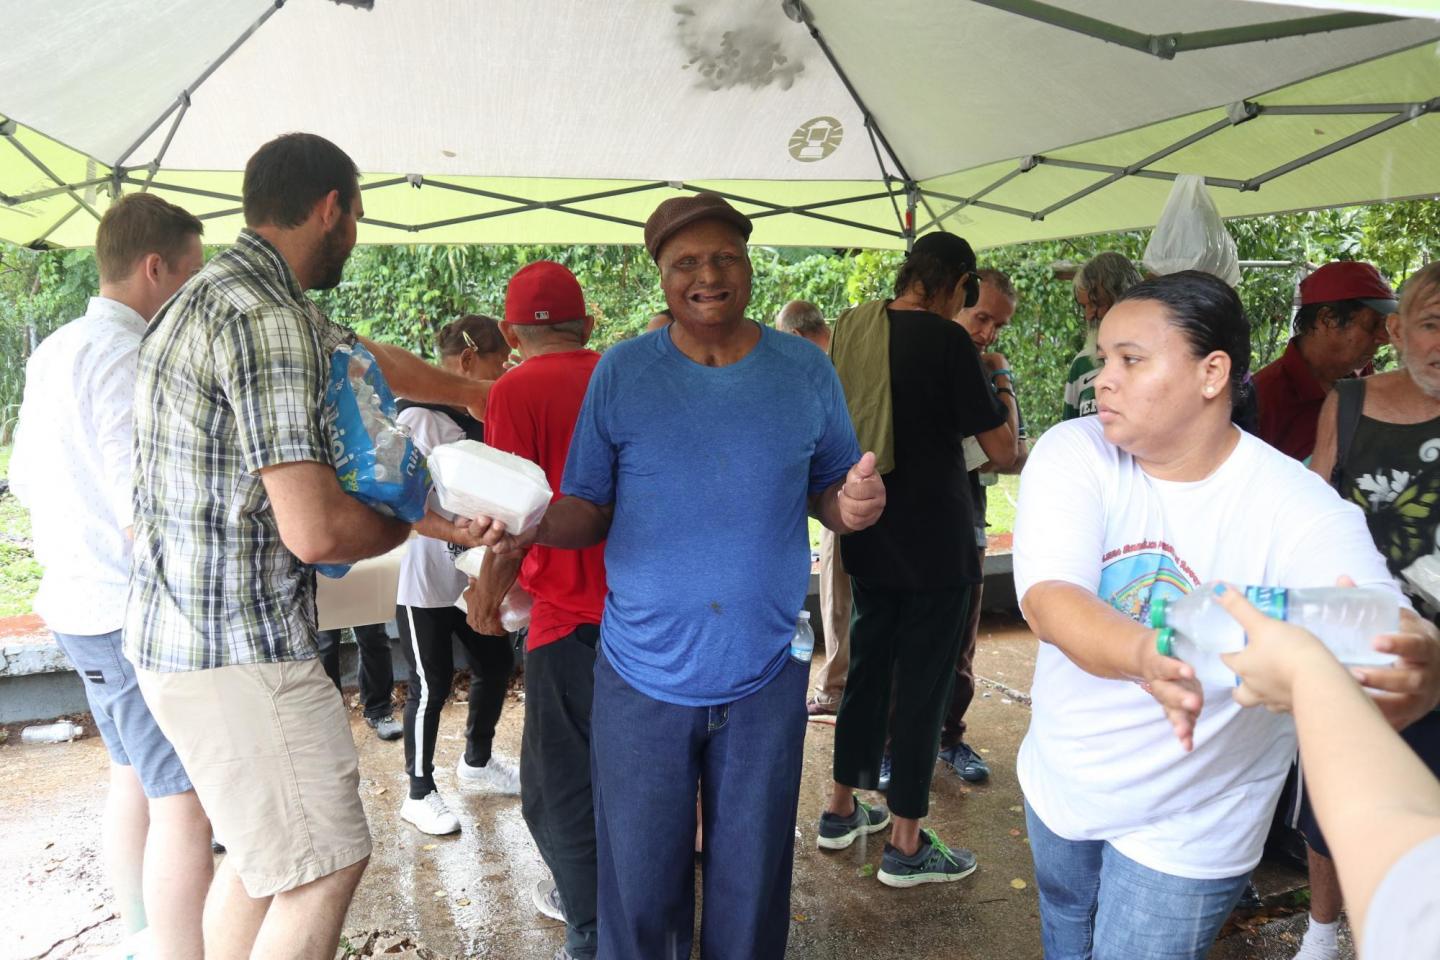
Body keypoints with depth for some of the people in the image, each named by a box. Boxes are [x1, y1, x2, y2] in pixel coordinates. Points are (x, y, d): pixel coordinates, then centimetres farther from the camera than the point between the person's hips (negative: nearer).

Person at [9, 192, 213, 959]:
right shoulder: (127, 356, -19)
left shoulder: (53, 352, 11)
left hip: (79, 603, 10)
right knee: (184, 802, -5)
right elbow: (146, 517, -25)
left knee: (135, 778, 21)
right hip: (137, 614, -10)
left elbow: (26, 481, 18)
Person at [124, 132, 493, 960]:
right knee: (327, 863, 2)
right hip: (239, 650, -10)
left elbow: (366, 356, 27)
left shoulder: (230, 294, 11)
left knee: (265, 848, 23)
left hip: (183, 633, 10)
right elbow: (315, 530, -26)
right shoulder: (268, 320, -22)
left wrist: (475, 392, 40)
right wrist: (404, 525, -4)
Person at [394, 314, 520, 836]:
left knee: (497, 663, 16)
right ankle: (420, 793, 24)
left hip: (472, 576, 7)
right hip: (426, 581, -7)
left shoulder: (480, 418, 6)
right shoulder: (417, 418, -17)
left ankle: (476, 761, 40)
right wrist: (459, 533, -35)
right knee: (431, 686, 4)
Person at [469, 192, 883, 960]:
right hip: (643, 674, 0)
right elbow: (588, 510, 0)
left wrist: (853, 505, -17)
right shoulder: (620, 371, -3)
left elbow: (828, 493, 6)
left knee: (750, 882, 18)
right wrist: (534, 524, -22)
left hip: (766, 675, 1)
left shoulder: (805, 370, 0)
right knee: (639, 886, 14)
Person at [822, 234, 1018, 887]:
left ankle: (842, 809, 32)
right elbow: (1003, 452, -11)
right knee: (923, 682, 5)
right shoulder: (947, 340, -15)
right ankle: (905, 845, 16)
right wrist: (1003, 394, 7)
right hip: (933, 544, -6)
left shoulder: (850, 327, 3)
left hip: (866, 537, 6)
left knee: (867, 666, 19)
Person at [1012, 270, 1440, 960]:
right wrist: (1145, 654, -48)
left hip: (1188, 830, -3)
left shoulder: (1300, 509, -20)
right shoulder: (1072, 453, -16)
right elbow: (1045, 599, -28)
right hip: (1057, 779, 3)